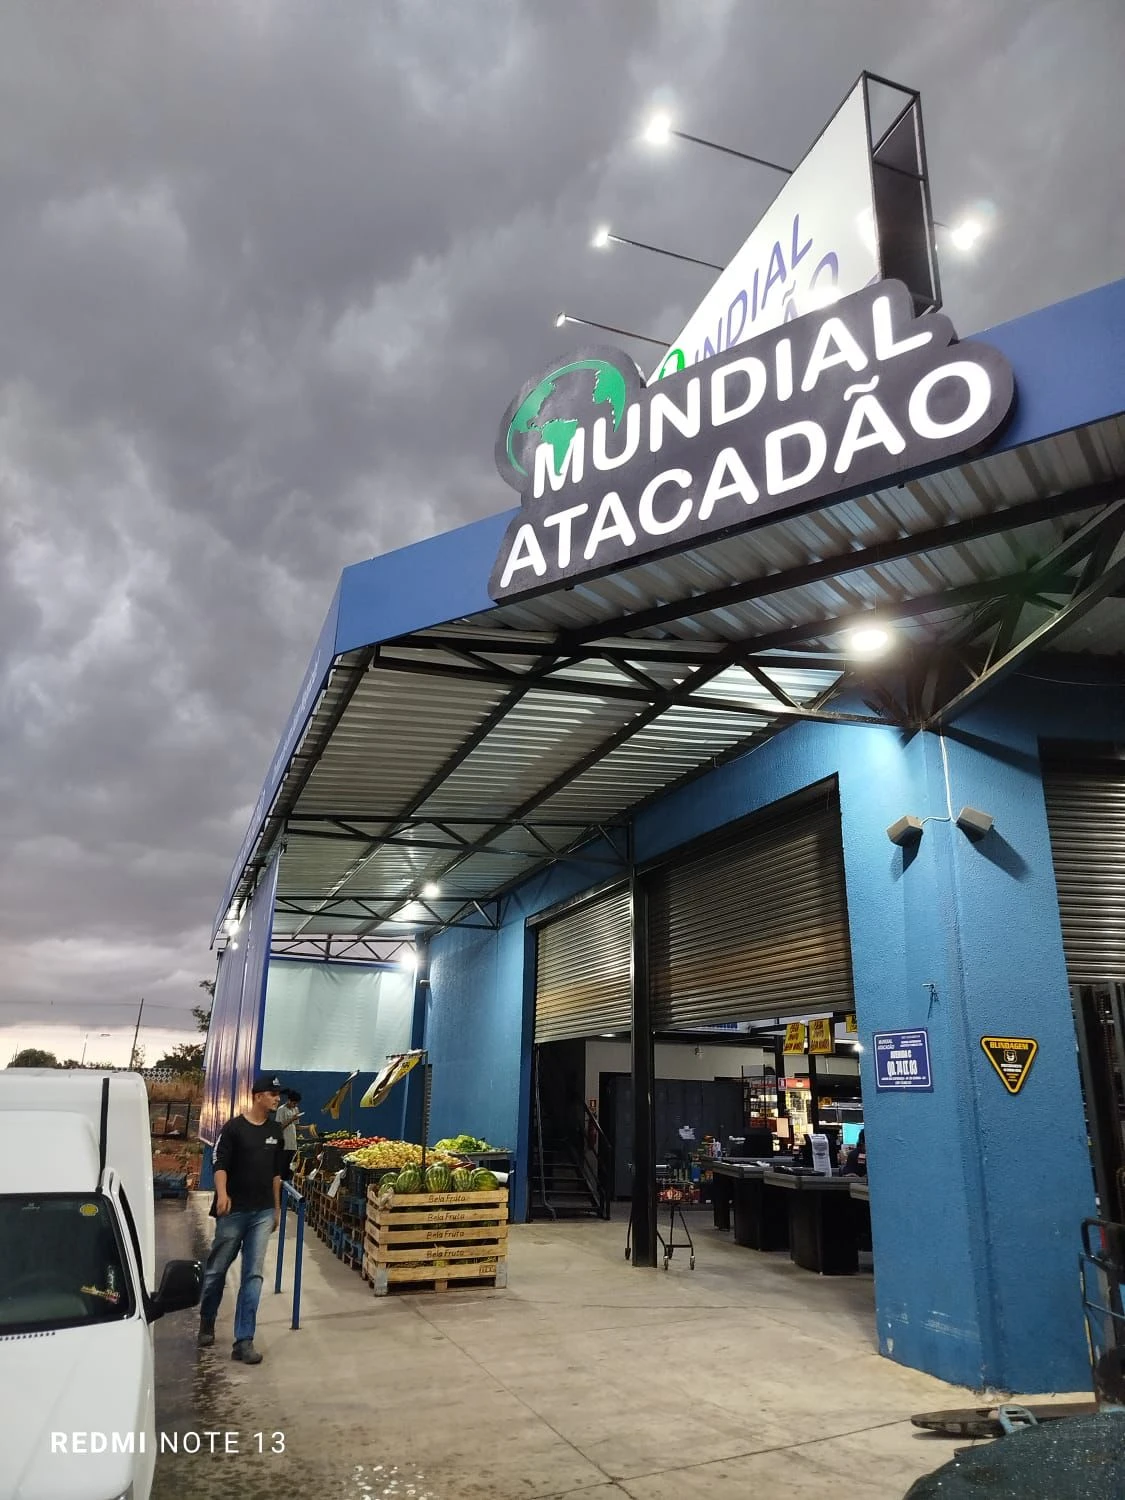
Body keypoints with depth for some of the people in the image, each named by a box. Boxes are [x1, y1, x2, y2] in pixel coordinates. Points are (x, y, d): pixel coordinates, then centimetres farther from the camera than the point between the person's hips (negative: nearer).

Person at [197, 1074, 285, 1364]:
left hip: (263, 1212, 4)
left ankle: (244, 1341, 3)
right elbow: (220, 1164, -13)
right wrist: (222, 1194, -31)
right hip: (233, 1211, -3)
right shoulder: (234, 1128, -7)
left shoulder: (275, 1131, 8)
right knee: (217, 1269, 10)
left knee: (253, 1275, 0)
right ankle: (206, 1324, 35)